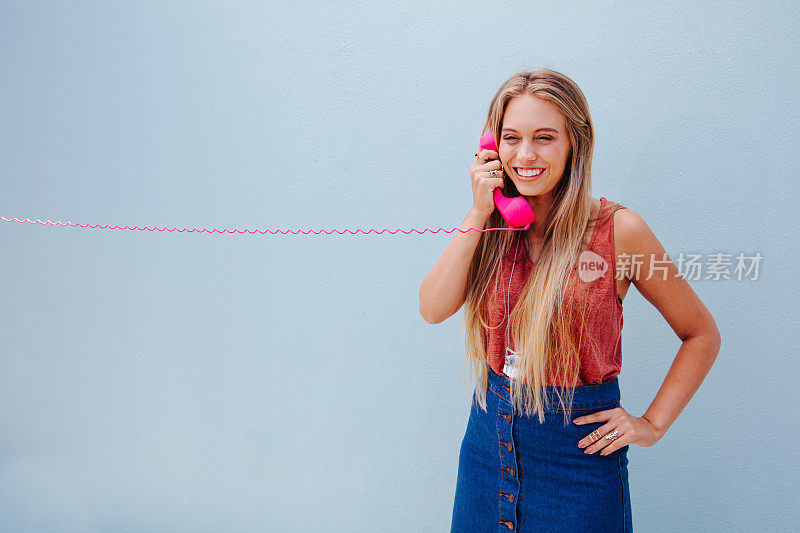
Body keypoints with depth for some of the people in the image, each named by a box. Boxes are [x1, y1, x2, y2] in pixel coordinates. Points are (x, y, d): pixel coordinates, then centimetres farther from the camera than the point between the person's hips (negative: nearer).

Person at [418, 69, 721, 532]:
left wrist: (652, 425, -7)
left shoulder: (617, 229, -14)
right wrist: (479, 215, -18)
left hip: (579, 445, -4)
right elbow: (433, 309, -14)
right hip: (489, 435, 4)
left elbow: (701, 335, -4)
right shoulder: (494, 224, -2)